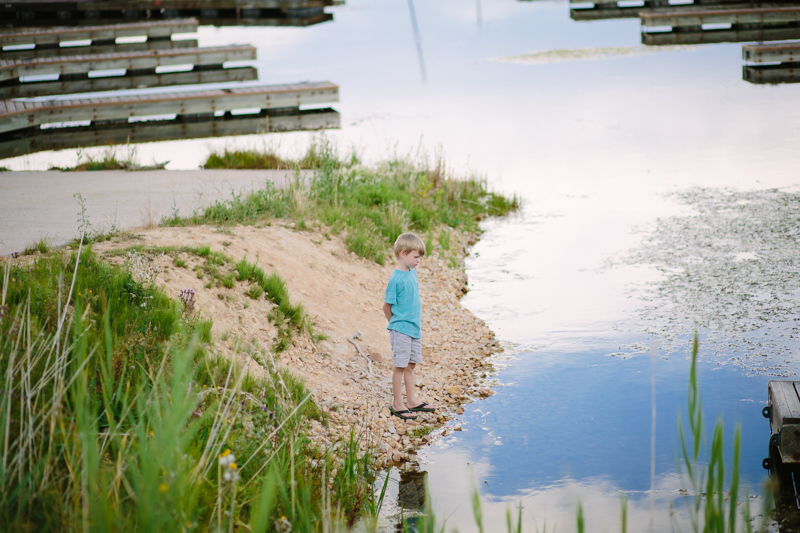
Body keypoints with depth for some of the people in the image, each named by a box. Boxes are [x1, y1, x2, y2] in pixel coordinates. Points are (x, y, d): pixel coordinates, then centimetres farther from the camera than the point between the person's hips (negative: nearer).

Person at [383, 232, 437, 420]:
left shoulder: (412, 272, 7)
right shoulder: (396, 278, -17)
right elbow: (387, 306, -10)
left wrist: (418, 321, 14)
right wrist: (396, 323, 4)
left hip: (414, 328, 7)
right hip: (401, 330, -7)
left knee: (410, 365, 15)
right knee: (400, 366, 0)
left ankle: (412, 401, 24)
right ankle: (397, 405, 9)